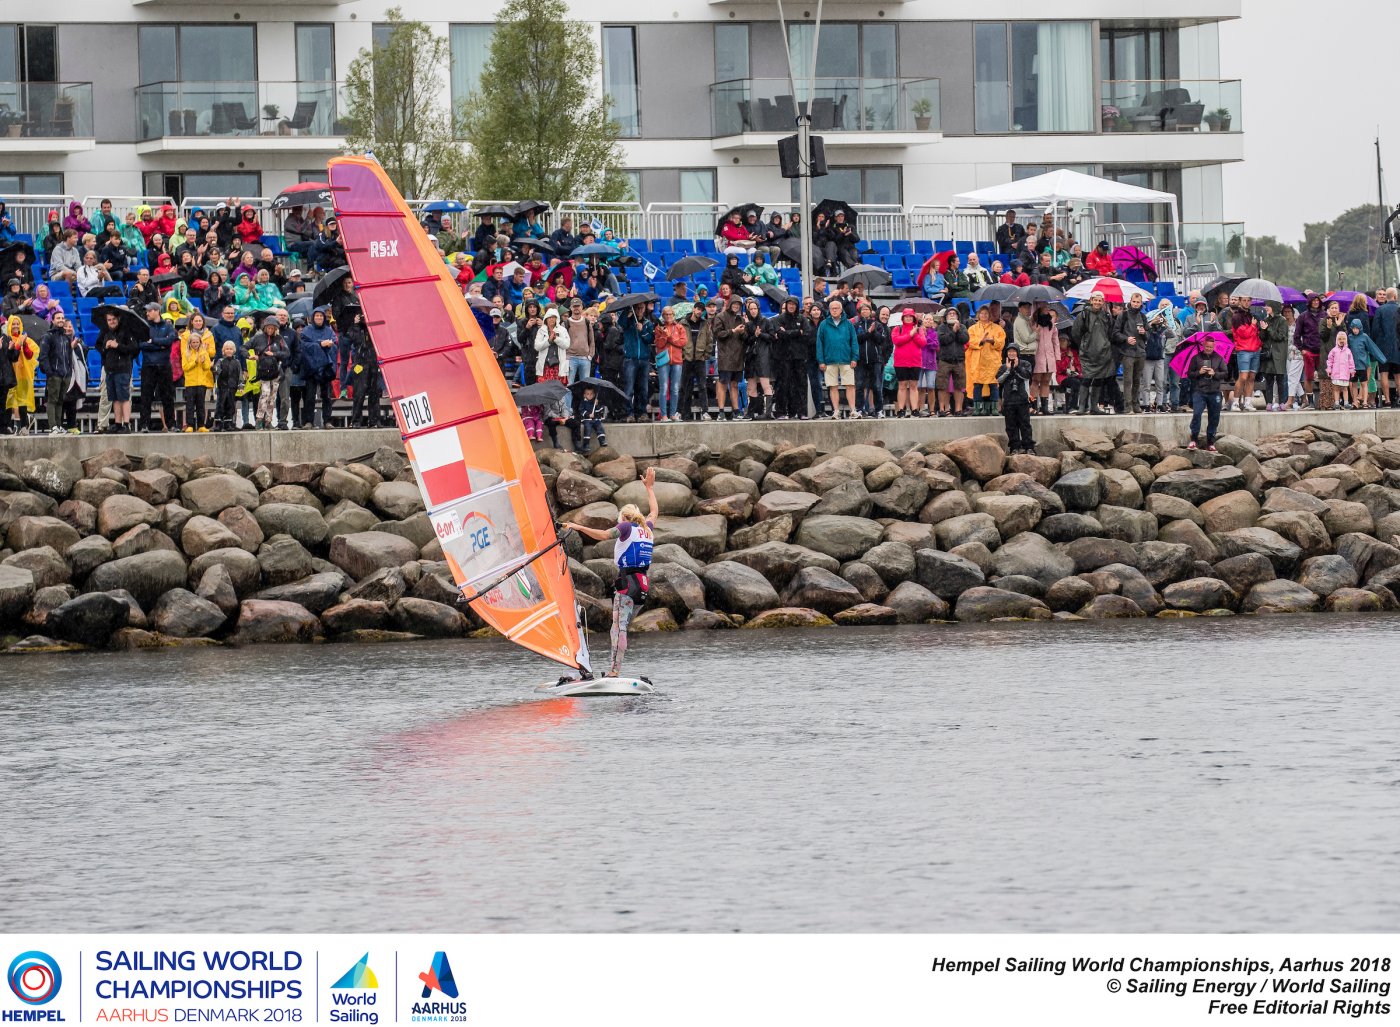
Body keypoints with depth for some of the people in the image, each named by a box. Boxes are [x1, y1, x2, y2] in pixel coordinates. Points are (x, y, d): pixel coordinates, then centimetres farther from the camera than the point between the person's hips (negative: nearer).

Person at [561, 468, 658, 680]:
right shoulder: (647, 528, 18)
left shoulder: (627, 527, 0)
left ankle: (614, 672, -21)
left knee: (619, 627, -12)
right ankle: (613, 670, 2)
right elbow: (654, 511, 38)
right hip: (644, 585, 7)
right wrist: (649, 487, 49)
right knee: (621, 626, 9)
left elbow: (603, 535, -16)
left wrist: (578, 527, -16)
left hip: (627, 582, -7)